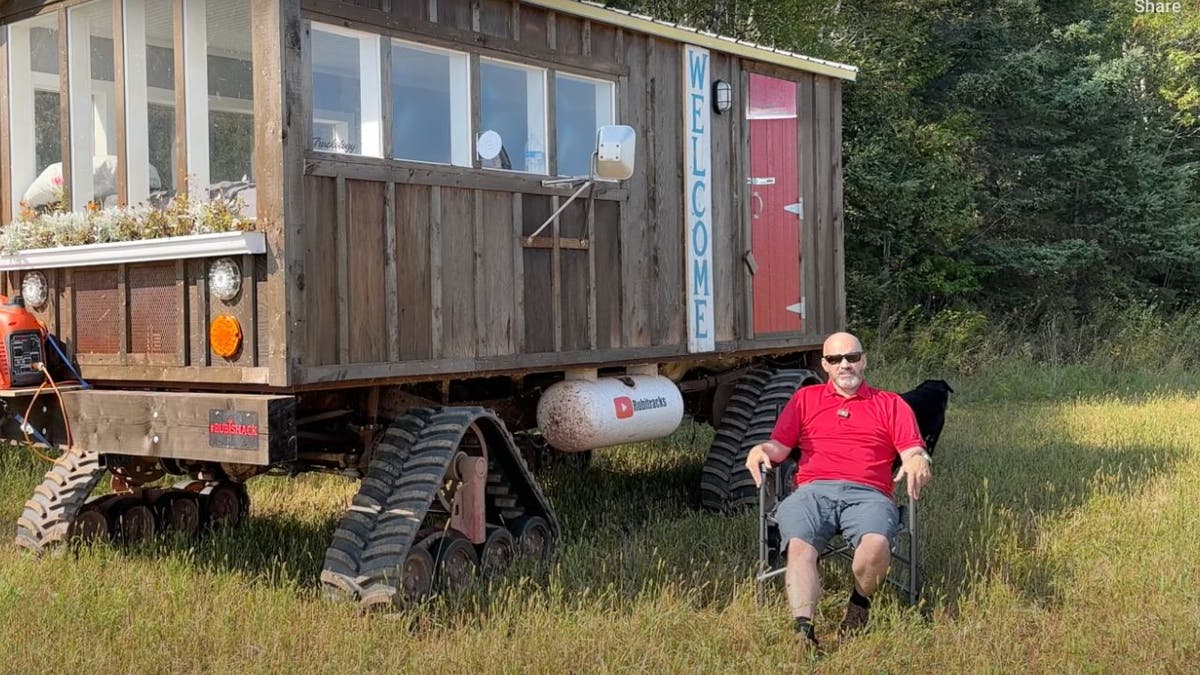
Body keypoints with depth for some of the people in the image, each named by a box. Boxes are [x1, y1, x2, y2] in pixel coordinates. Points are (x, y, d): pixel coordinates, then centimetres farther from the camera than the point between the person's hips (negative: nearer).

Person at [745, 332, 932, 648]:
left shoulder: (890, 404, 24)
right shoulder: (805, 398, 28)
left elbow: (914, 451, 11)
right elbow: (780, 446, 17)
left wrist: (918, 462, -13)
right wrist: (761, 450, -6)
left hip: (867, 494, -1)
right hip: (813, 491, 1)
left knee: (876, 543, -33)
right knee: (799, 547, -31)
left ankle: (860, 601, -5)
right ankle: (803, 629, -38)